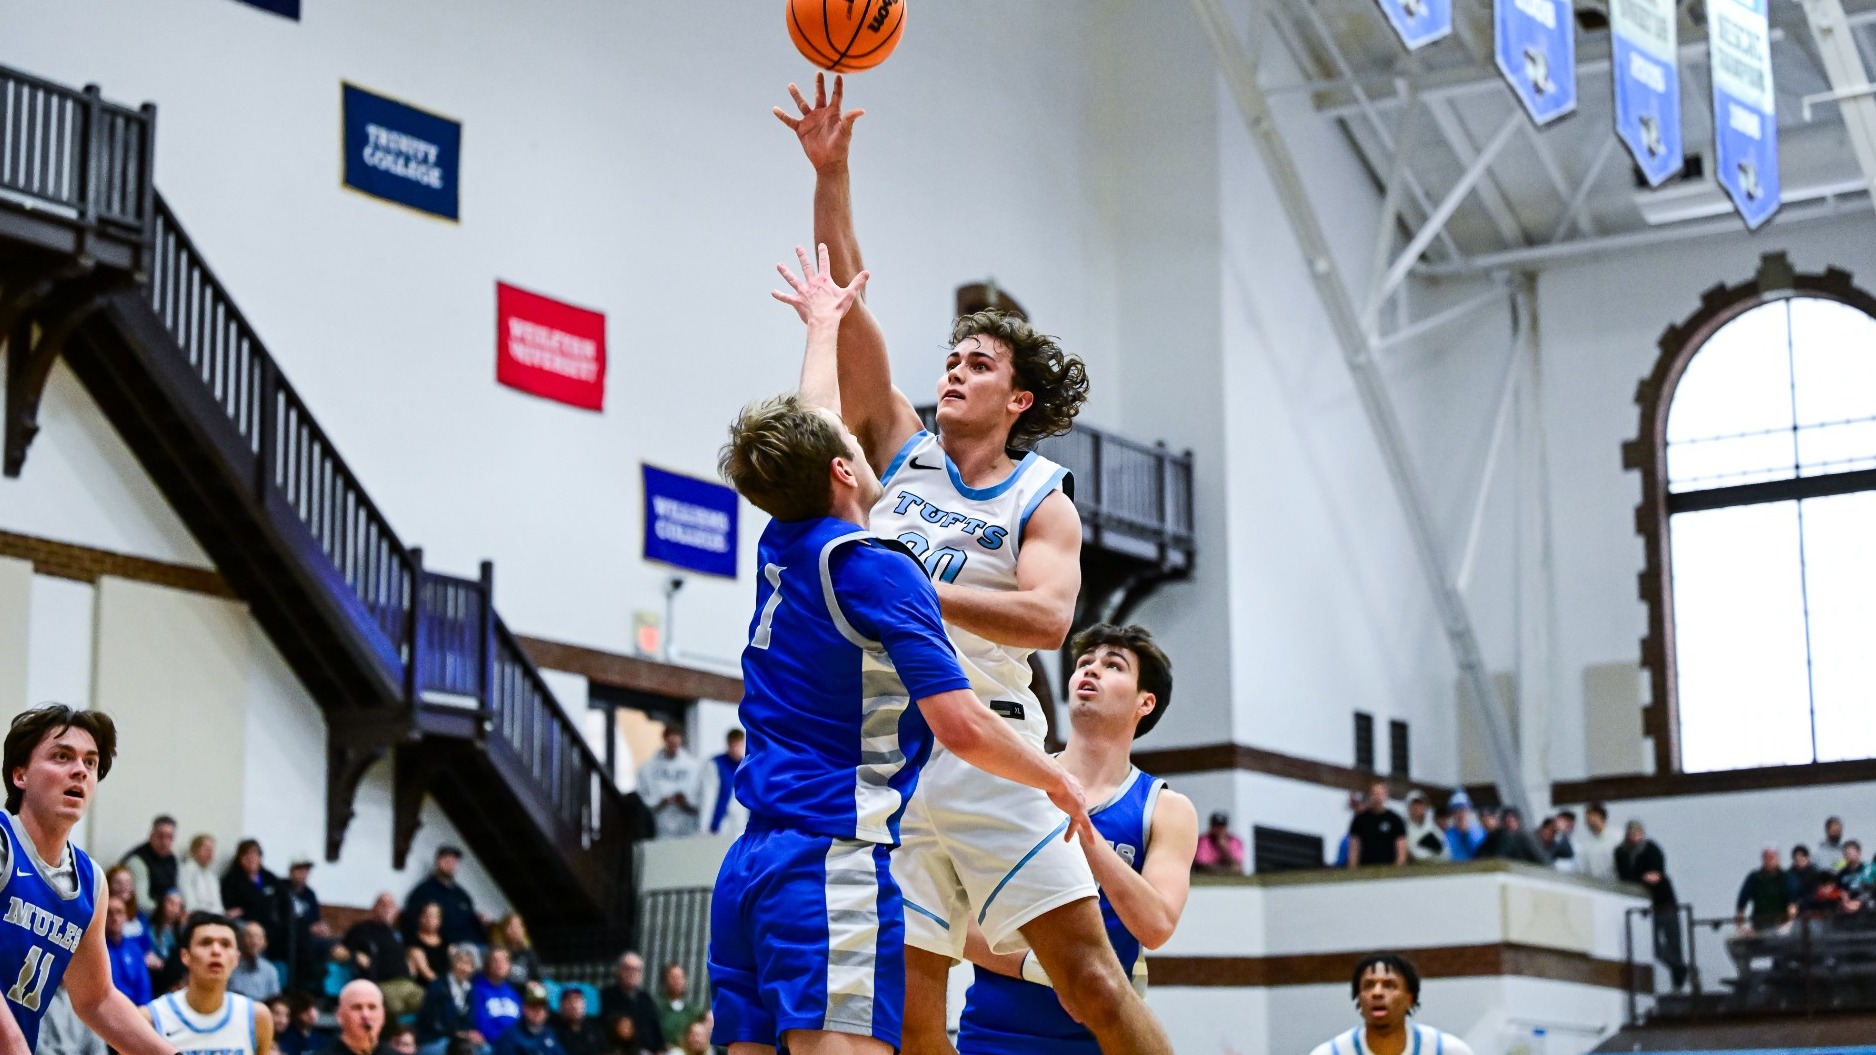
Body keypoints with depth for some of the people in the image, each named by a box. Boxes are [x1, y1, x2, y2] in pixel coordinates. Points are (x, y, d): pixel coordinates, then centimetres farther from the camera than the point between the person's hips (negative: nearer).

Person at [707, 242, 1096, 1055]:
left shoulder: (781, 550, 13)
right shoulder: (875, 569, -9)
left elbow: (809, 428, 34)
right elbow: (962, 726, -16)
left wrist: (823, 323, 50)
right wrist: (1057, 781, 2)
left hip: (749, 866, 8)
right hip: (836, 865, -8)